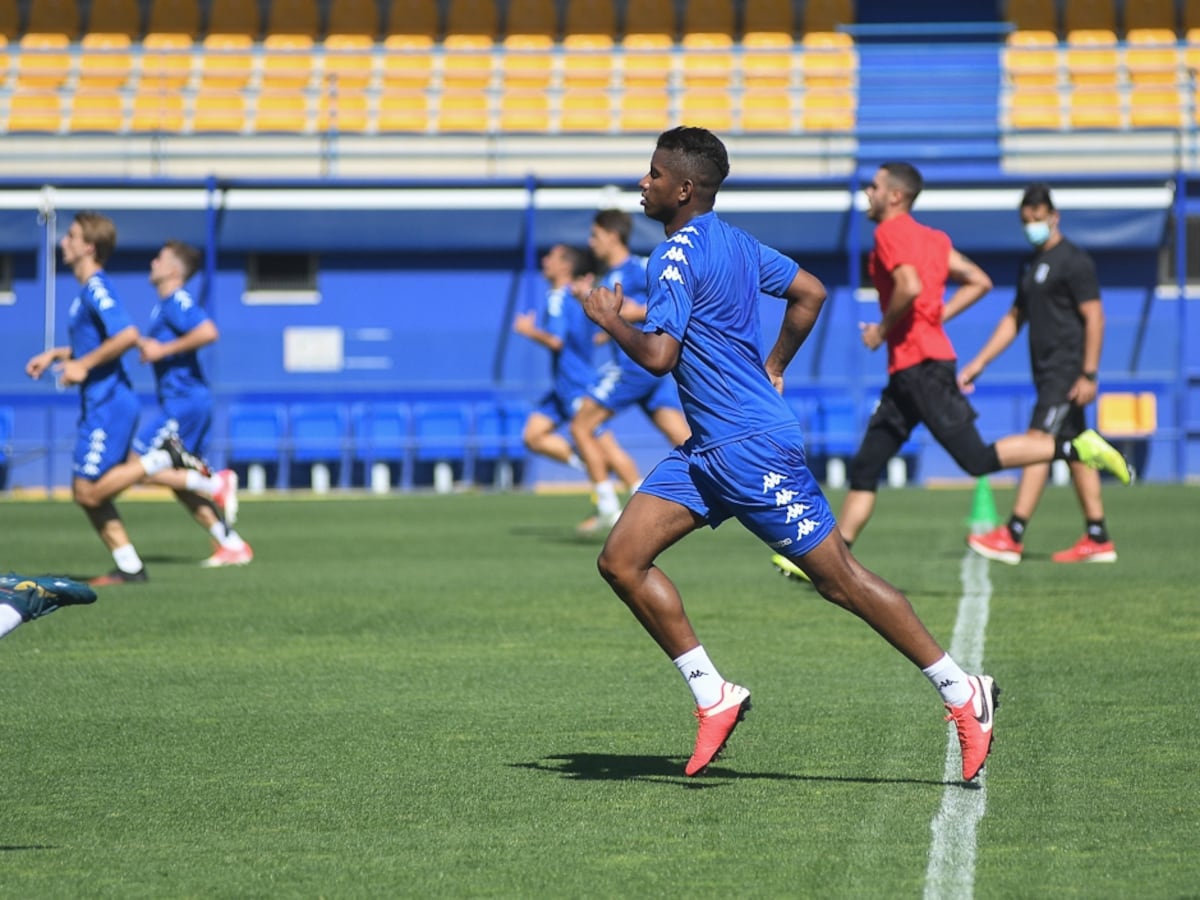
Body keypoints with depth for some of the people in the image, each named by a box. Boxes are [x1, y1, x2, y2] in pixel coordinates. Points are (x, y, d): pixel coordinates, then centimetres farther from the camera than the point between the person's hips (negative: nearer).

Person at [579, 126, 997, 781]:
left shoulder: (679, 255, -17)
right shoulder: (734, 242, 11)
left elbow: (658, 356, -24)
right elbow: (810, 292, 20)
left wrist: (611, 320, -6)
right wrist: (771, 370, 24)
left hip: (752, 450, -10)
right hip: (708, 450, 10)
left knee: (838, 579, -3)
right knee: (621, 560, 2)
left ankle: (962, 691, 5)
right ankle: (713, 697, 4)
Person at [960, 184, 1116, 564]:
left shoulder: (1073, 261, -10)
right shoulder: (1031, 264, 17)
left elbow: (1094, 318, -15)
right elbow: (1014, 318, 23)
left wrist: (1089, 375, -21)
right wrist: (980, 362, 18)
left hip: (1068, 372, -9)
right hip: (1047, 372, 9)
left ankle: (1012, 538, -18)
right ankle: (1097, 539, 10)